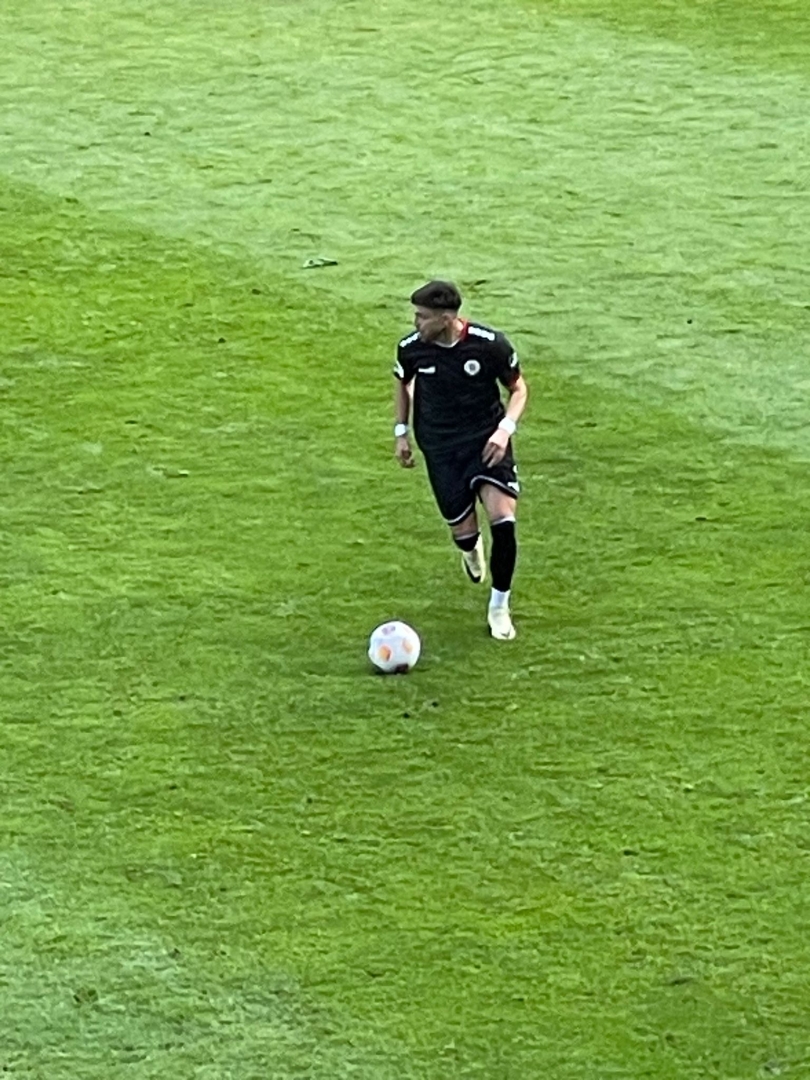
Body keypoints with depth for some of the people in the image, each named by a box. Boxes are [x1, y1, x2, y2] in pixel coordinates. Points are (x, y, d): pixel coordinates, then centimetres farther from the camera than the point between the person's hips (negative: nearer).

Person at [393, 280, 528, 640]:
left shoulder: (490, 344, -17)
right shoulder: (411, 348, -10)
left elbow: (518, 388, -1)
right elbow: (403, 382, 14)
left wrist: (505, 428, -17)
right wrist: (401, 432, 9)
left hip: (486, 441, -2)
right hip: (440, 447, 2)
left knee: (503, 520, -20)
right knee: (464, 531, 1)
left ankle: (499, 607, 1)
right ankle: (471, 549, 45)